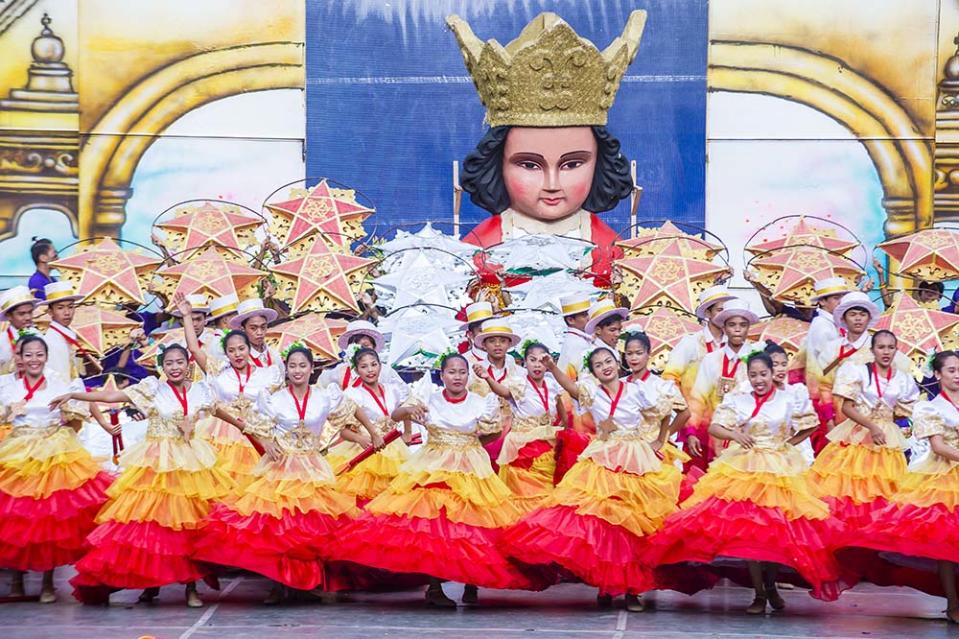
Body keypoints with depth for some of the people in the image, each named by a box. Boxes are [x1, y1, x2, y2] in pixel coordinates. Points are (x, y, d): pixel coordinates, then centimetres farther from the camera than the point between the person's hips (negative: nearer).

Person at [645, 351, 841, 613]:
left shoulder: (789, 400, 3)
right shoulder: (737, 401, 5)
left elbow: (811, 425, 14)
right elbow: (713, 427, -1)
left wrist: (788, 443, 5)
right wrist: (734, 435, -20)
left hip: (779, 470, -1)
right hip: (744, 468, 1)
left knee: (776, 530, -6)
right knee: (749, 531, -6)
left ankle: (770, 585, 17)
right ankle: (759, 594, 2)